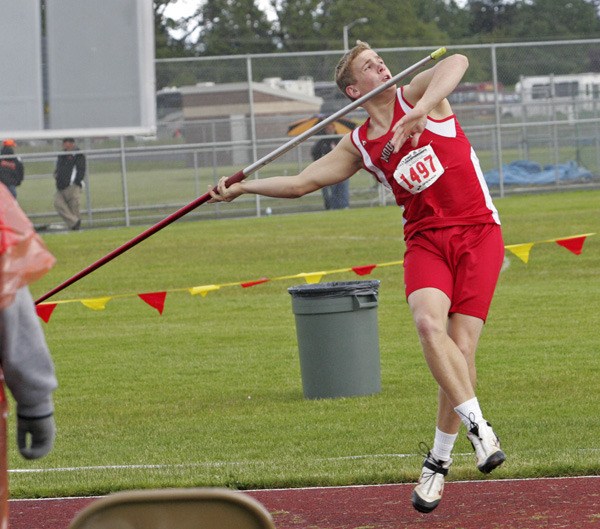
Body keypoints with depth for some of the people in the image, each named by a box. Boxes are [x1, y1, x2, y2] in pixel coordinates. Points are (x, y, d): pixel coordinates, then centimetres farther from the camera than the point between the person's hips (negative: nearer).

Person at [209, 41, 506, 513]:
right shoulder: (359, 146, 11)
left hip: (477, 233, -3)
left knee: (462, 345, -11)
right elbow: (301, 182, 16)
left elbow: (457, 62, -20)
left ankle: (439, 461, 3)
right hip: (425, 239, 3)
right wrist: (242, 187, 8)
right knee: (429, 323, -28)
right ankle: (477, 426, -22)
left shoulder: (416, 94, 1)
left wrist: (422, 110, -36)